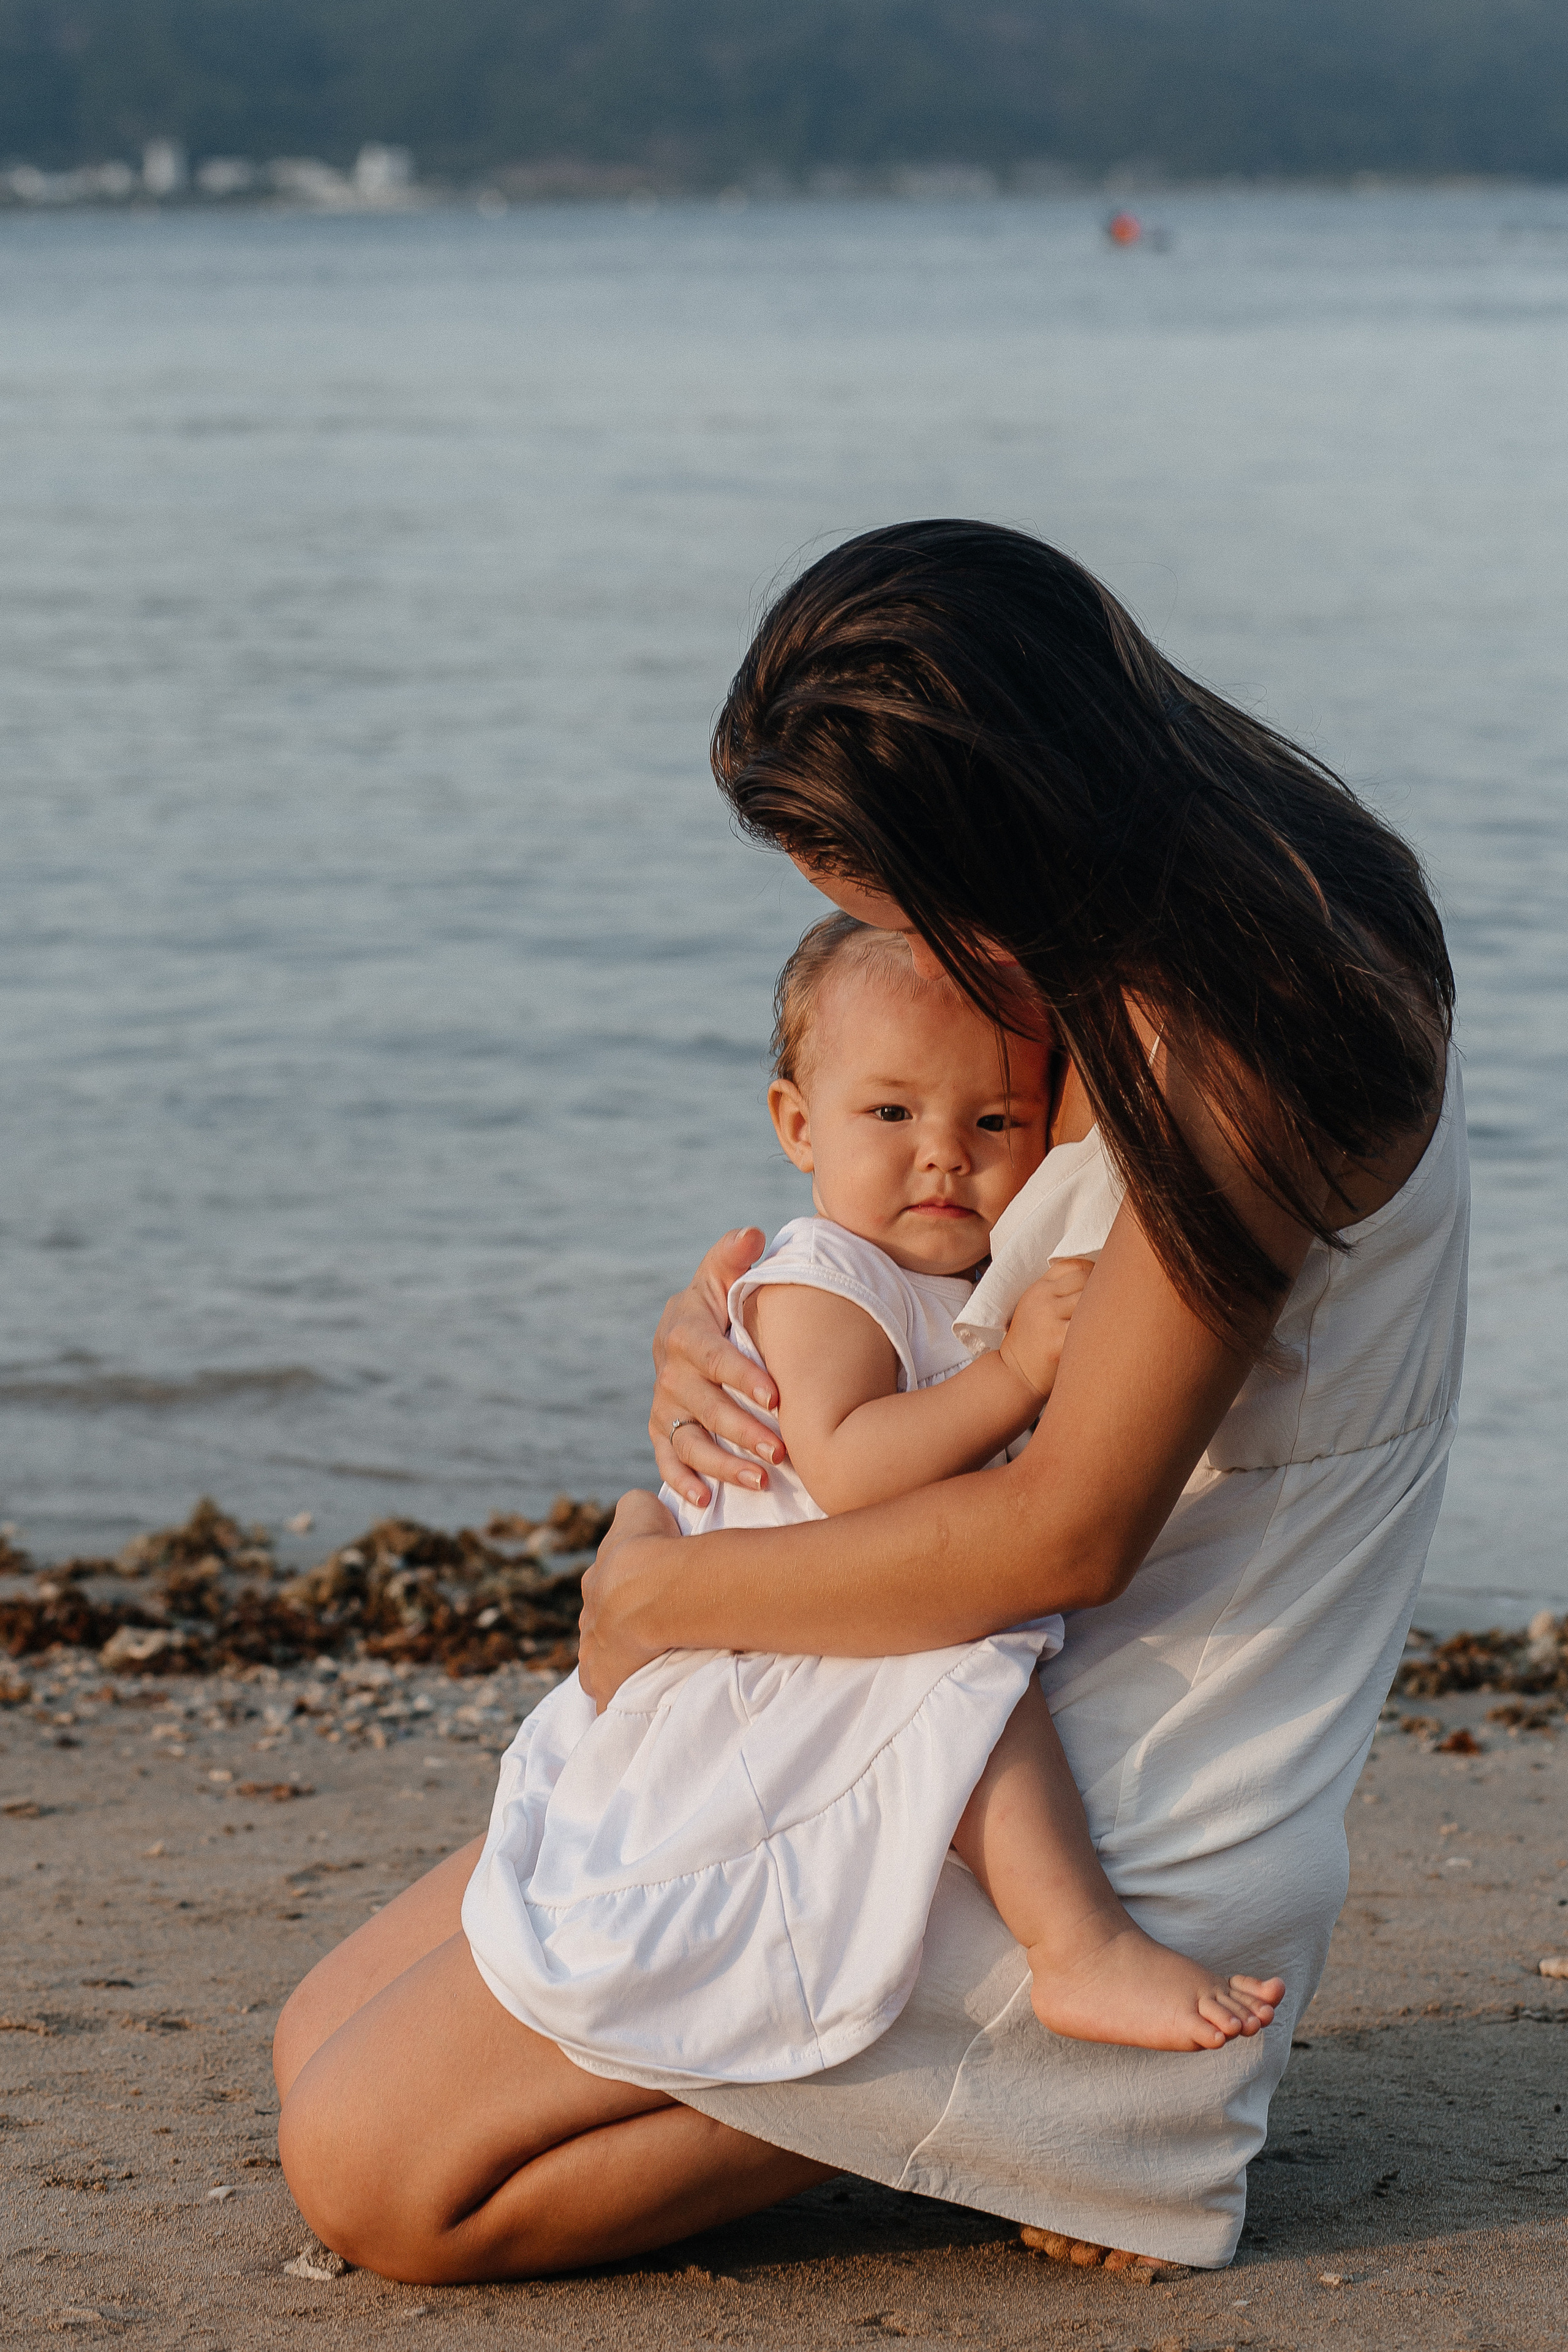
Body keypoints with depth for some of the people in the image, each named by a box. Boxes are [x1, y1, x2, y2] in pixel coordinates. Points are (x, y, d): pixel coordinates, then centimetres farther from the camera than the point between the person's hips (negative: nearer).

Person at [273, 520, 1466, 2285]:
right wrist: (710, 1334, -4)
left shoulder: (1235, 1050, -24)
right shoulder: (1123, 965, 5)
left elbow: (1063, 1533, -24)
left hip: (1116, 1828, -10)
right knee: (330, 2047, 9)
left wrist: (664, 1592, -12)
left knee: (380, 2175, -13)